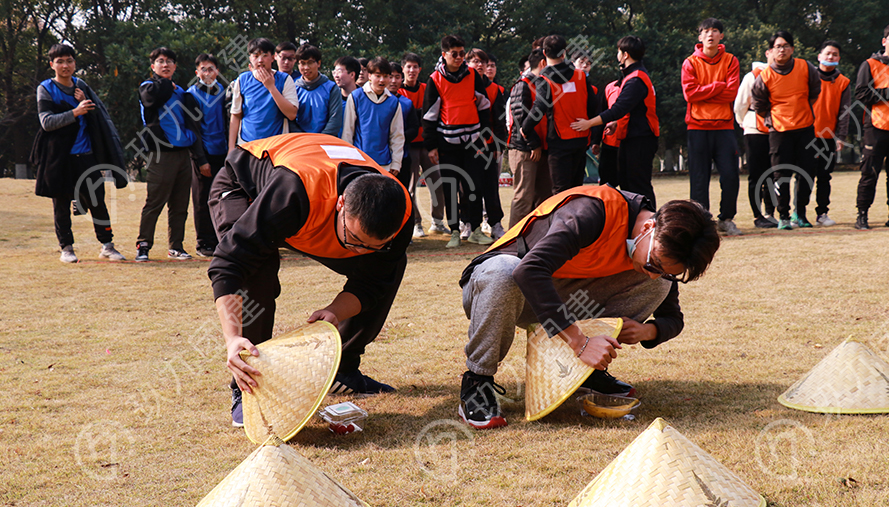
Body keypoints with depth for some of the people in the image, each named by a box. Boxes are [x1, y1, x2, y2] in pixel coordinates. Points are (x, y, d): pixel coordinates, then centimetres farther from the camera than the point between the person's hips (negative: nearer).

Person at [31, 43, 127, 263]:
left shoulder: (81, 86, 13)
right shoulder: (46, 89, 1)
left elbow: (101, 115, 13)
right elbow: (46, 121, -11)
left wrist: (86, 103, -6)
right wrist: (75, 113, -21)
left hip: (86, 155, 3)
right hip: (59, 158, -3)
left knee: (97, 202, 0)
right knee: (61, 204, 2)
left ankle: (107, 245, 8)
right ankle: (66, 248, 11)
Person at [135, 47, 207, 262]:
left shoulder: (182, 93, 21)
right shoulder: (148, 87, 5)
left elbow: (193, 128, 20)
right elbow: (152, 96, -23)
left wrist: (201, 158, 14)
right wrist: (168, 85, -2)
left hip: (183, 153, 5)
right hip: (161, 154, -5)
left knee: (180, 204, 7)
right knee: (154, 203, -7)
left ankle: (176, 246, 15)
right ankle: (143, 246, -1)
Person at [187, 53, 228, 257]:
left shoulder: (223, 91, 10)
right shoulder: (192, 94, -3)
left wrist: (230, 151, 5)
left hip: (222, 153, 4)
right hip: (203, 154, -4)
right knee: (202, 200, 0)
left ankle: (219, 240, 14)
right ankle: (203, 243, 7)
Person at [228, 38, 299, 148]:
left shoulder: (285, 80, 1)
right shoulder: (242, 80, 7)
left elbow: (292, 115, -10)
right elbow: (236, 116, 10)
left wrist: (271, 87, -11)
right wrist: (231, 148, 4)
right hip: (245, 144, 1)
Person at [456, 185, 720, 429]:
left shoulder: (662, 246, -9)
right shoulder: (593, 211, -33)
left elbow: (672, 318, 5)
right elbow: (529, 271, -45)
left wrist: (647, 331, -21)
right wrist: (579, 342, -46)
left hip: (563, 296, 6)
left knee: (659, 286, -10)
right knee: (502, 272, -43)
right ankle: (477, 382, -24)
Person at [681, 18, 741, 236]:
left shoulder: (730, 61, 7)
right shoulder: (690, 63, 5)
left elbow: (731, 93, -6)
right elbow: (689, 93, -9)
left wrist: (704, 92, -8)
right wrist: (718, 86, -9)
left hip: (723, 126, 1)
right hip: (698, 128, -1)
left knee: (730, 176, -4)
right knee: (699, 178, -1)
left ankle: (726, 219, 10)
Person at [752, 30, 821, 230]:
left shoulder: (806, 68, -4)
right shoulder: (764, 76, -8)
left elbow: (814, 92, 14)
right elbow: (759, 106, 5)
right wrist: (774, 119, 7)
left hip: (805, 128, 2)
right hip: (779, 131, -2)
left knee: (806, 172, 5)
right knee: (782, 175, -3)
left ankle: (801, 213, 18)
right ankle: (783, 216, 6)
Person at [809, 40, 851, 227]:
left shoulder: (843, 83, 8)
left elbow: (844, 112, 5)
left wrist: (840, 136, -3)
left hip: (829, 137, 2)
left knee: (824, 176, 6)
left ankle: (822, 213, 12)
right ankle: (798, 212, 4)